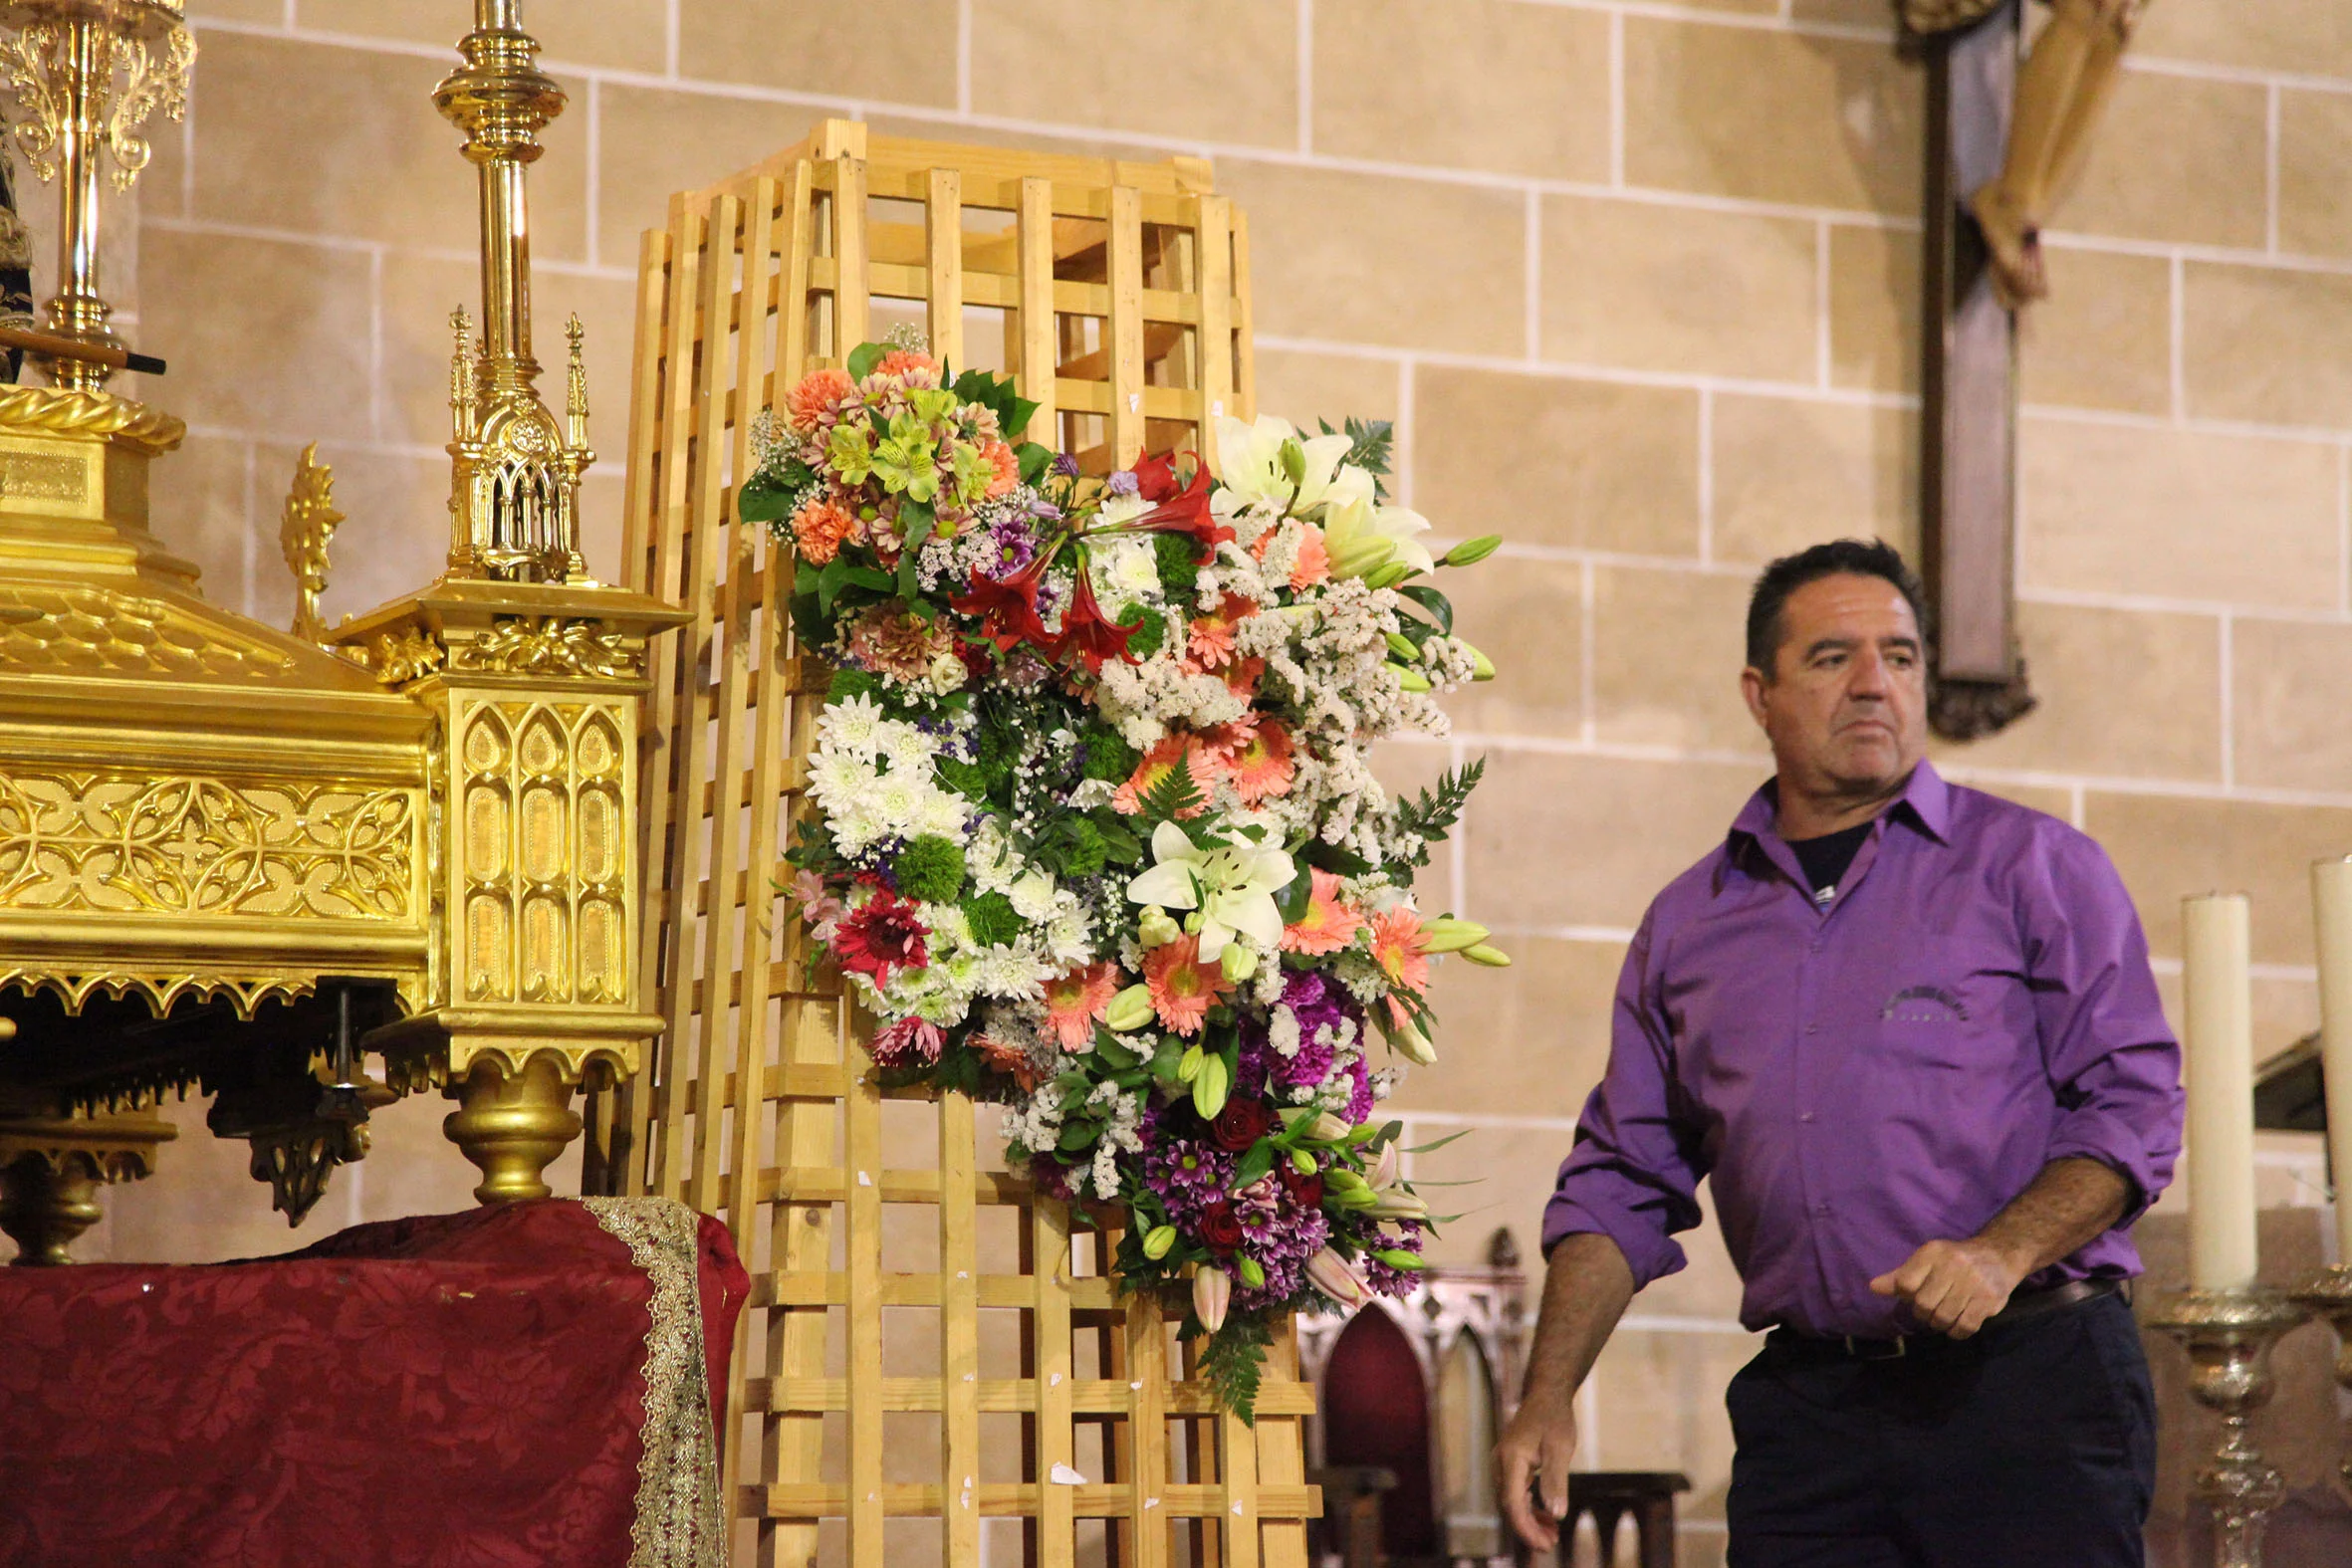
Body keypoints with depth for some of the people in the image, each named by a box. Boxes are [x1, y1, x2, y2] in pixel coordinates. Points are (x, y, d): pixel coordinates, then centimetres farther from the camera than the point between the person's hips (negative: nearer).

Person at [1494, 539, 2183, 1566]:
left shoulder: (2034, 867, 4)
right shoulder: (1688, 923, 15)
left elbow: (2135, 1106, -2)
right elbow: (1622, 1183, 17)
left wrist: (2001, 1253, -18)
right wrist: (1548, 1398, 6)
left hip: (2028, 1378, -3)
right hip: (1807, 1404, 3)